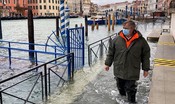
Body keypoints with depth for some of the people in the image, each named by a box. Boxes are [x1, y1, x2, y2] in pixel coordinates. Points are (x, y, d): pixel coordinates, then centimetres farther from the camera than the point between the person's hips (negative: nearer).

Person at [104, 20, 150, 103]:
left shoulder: (141, 41, -8)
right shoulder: (117, 39, -5)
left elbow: (146, 55, 1)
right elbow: (110, 52, 5)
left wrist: (146, 69, 3)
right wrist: (108, 63, 7)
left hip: (132, 71, -3)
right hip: (119, 70, 3)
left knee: (130, 89, 3)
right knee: (120, 86, 20)